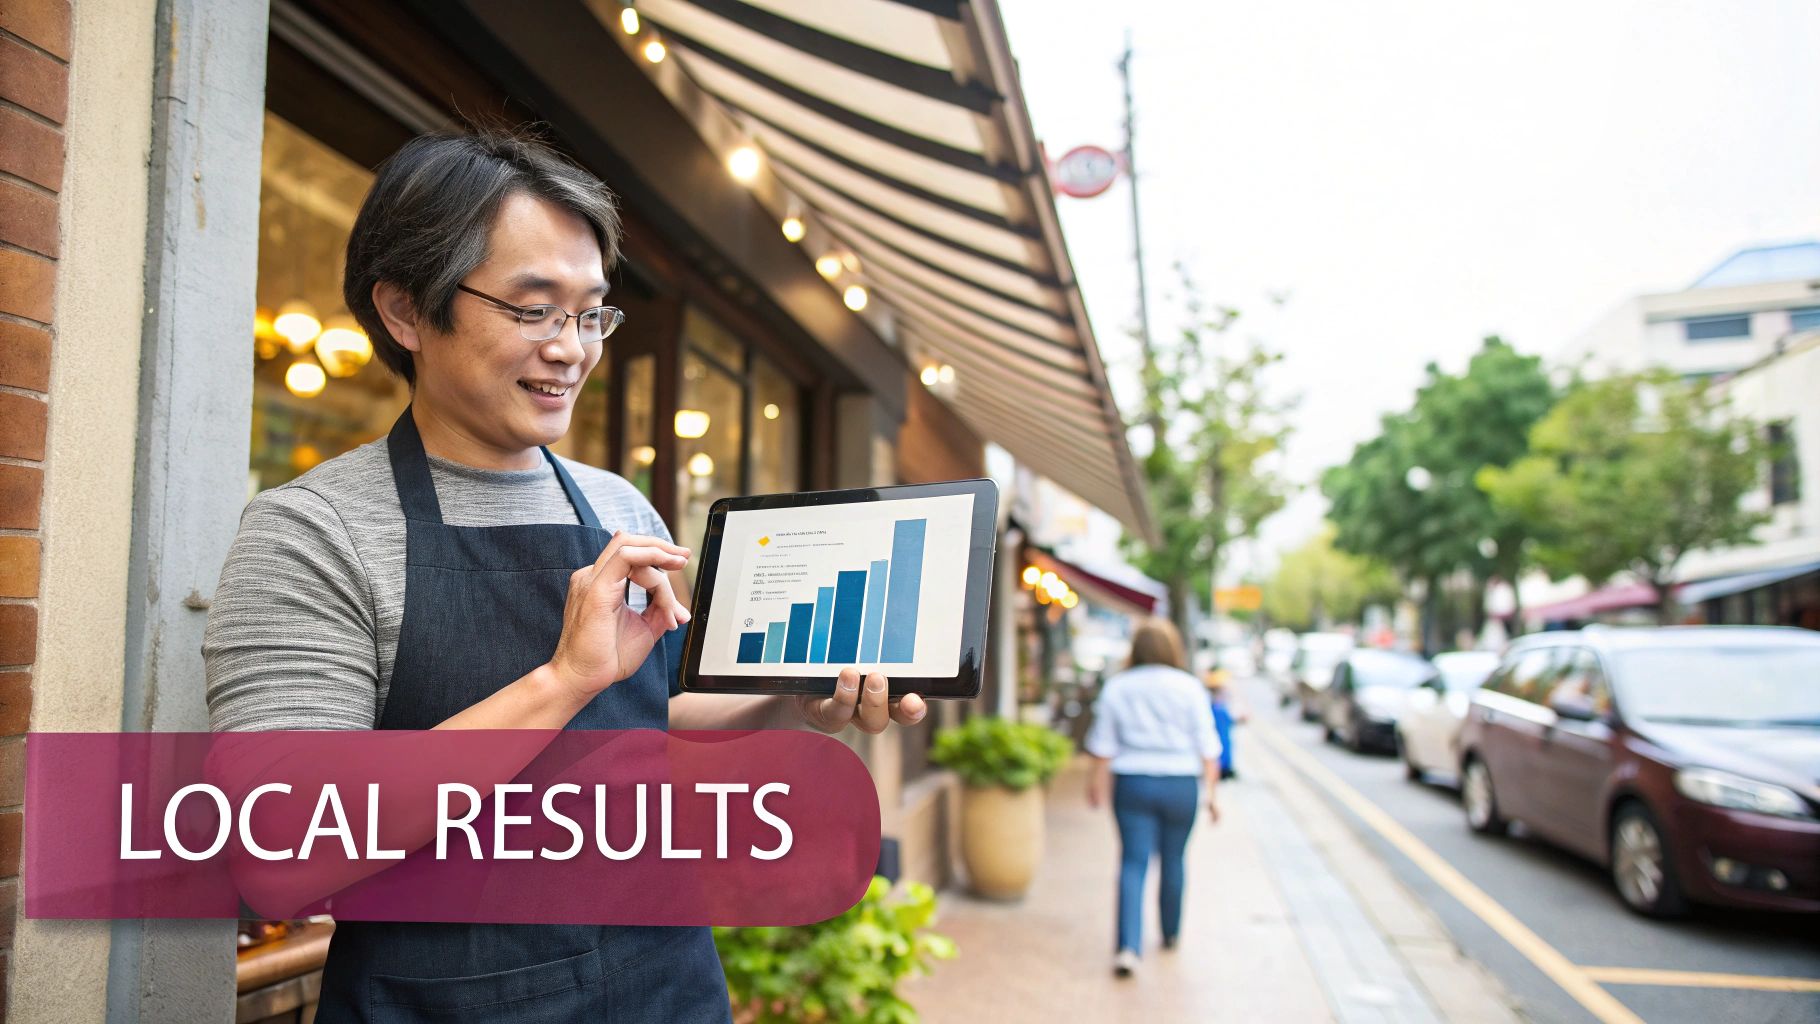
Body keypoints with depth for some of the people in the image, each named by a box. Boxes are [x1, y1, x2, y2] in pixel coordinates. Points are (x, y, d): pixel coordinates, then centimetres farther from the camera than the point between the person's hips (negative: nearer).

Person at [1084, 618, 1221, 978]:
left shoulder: (1116, 687, 0)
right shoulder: (1189, 688, -3)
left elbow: (1104, 745, 3)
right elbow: (1206, 747, -3)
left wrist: (1098, 781, 14)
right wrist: (1211, 791, 3)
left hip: (1132, 783, 0)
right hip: (1180, 784, 0)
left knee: (1133, 863, -1)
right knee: (1173, 860, 16)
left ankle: (1128, 946, -14)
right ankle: (1170, 933, 33)